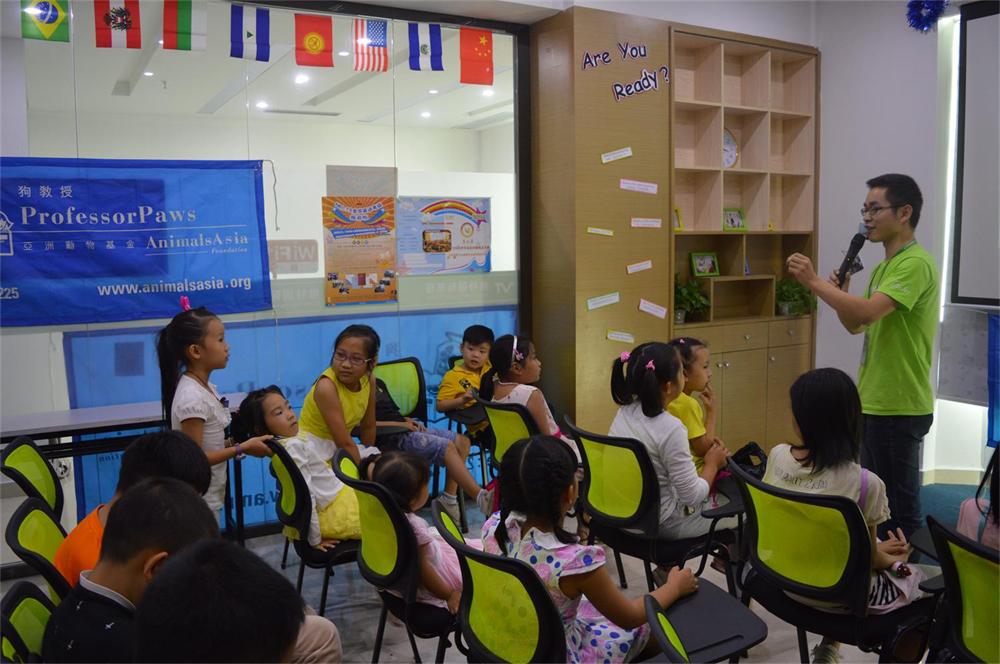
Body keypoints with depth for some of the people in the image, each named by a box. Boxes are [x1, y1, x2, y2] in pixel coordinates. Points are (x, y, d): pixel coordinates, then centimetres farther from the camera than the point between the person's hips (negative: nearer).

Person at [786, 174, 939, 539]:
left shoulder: (916, 263, -17)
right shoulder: (884, 266, 14)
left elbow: (868, 313, -31)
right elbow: (856, 325, 16)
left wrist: (814, 282, -25)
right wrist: (841, 291, -1)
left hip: (899, 406, -10)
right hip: (875, 401, 10)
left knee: (898, 502, 1)